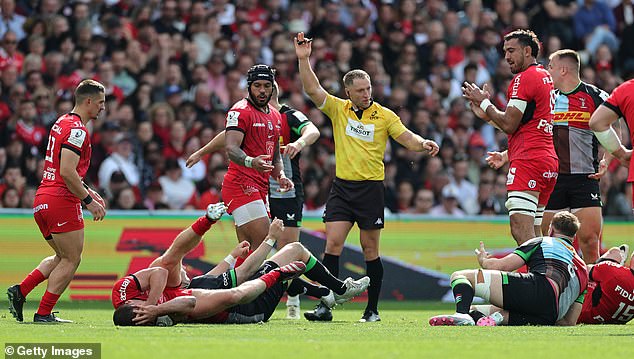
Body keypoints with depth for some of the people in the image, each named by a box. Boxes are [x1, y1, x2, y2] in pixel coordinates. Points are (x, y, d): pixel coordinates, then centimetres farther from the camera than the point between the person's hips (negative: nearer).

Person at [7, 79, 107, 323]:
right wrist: (88, 201, -16)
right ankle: (44, 314, -3)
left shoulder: (62, 123, 18)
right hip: (62, 201, -10)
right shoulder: (76, 130, -13)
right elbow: (67, 172, -21)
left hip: (42, 201, 10)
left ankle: (19, 291, 7)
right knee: (71, 260, -1)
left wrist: (87, 192, 24)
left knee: (62, 258, 19)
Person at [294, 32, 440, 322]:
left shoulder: (384, 115, 2)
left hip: (371, 188, -1)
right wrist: (303, 59, -13)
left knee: (370, 249, 3)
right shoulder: (338, 109, 5)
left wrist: (424, 144, -20)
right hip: (342, 187, 1)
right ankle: (325, 306, -9)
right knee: (332, 243, -8)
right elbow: (313, 89, -2)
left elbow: (406, 138, 1)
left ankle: (372, 309, 10)